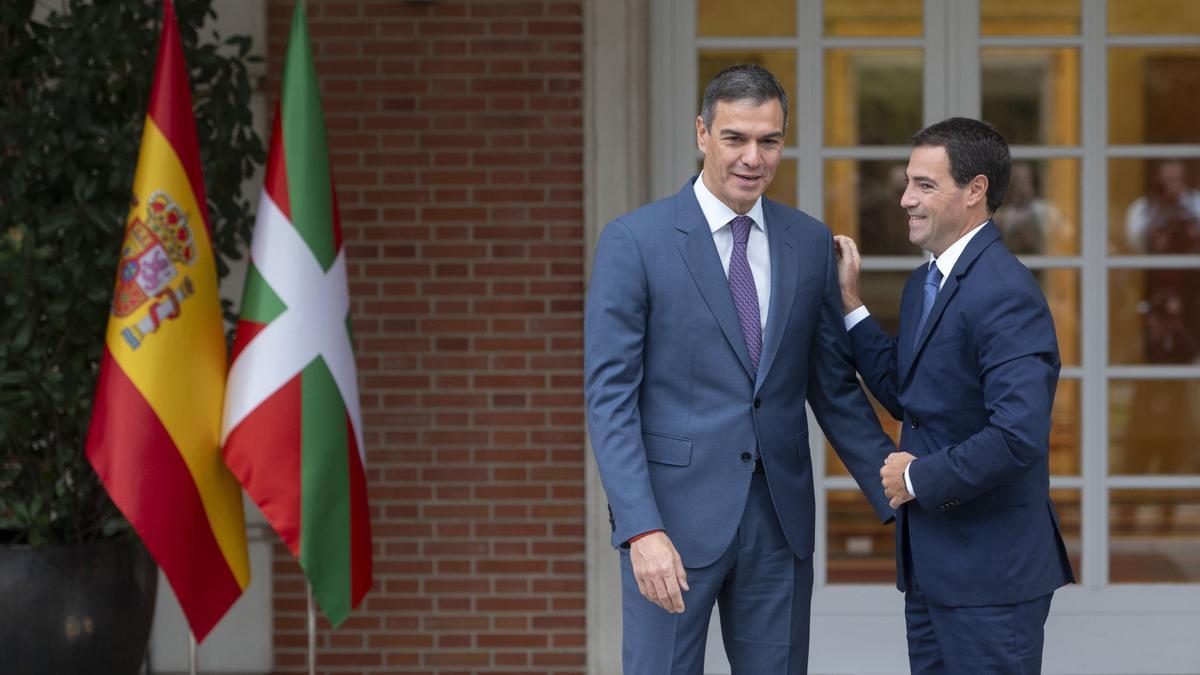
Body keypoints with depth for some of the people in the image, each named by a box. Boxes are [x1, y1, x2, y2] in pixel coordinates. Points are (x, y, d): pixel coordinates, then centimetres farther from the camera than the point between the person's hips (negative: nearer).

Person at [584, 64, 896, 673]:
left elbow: (834, 387, 14)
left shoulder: (810, 243, 8)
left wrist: (898, 500, 7)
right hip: (674, 517, -4)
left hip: (780, 518, 4)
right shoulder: (633, 242, -6)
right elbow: (609, 398, -9)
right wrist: (641, 530, -19)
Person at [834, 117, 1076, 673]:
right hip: (930, 563, 9)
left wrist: (919, 478, -15)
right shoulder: (924, 285, 12)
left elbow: (1019, 435, -28)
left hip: (990, 568, -9)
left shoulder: (1005, 293, -20)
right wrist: (849, 303, 10)